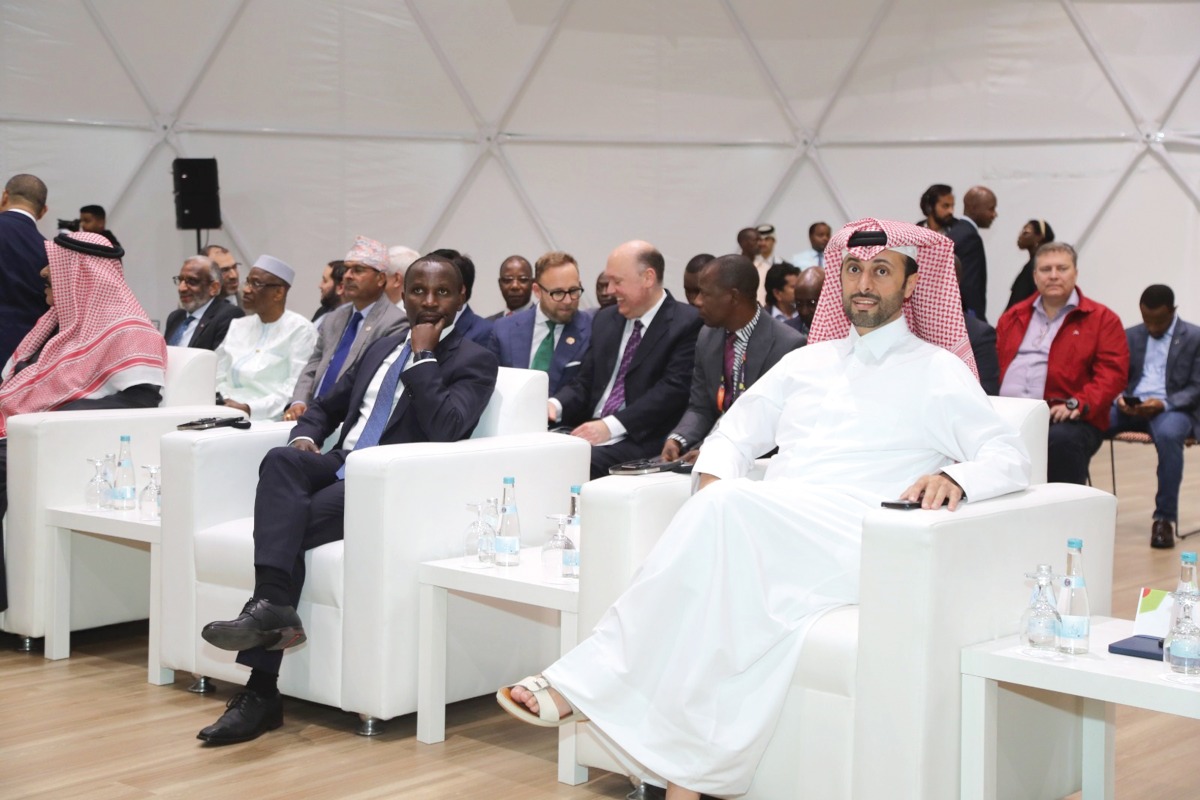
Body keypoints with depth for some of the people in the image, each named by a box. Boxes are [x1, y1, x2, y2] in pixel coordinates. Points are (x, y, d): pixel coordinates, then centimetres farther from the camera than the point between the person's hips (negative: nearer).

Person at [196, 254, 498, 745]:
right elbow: (325, 408, 32)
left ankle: (261, 692, -31)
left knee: (292, 524, -29)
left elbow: (444, 430, -14)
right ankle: (271, 607, -45)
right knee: (281, 461, -29)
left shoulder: (474, 363, 4)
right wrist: (304, 437, 8)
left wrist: (423, 356, -7)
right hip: (340, 466, 6)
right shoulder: (382, 350, 26)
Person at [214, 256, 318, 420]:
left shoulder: (300, 329, -1)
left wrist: (249, 409, -20)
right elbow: (219, 379, 14)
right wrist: (224, 402, -7)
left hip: (269, 420, -5)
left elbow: (296, 389, -11)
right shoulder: (237, 326, 17)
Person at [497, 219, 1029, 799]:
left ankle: (587, 682, -32)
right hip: (762, 537, 4)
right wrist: (714, 482, 2)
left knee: (729, 508, -33)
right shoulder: (805, 362, 28)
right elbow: (732, 434, 27)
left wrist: (955, 478, -19)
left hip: (850, 548, -4)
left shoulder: (938, 371, 14)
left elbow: (1011, 458, 4)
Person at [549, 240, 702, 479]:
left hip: (643, 442, -6)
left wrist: (610, 426, -22)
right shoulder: (605, 320, 19)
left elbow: (673, 390, -14)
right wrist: (555, 406, -4)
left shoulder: (687, 323, -4)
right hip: (591, 434, 6)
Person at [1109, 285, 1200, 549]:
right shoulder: (1130, 336, 16)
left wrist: (1164, 403, -19)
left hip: (1173, 408, -3)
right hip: (1131, 406, 4)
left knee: (1168, 434, -41)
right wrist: (1119, 397, -11)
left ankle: (1164, 518, -32)